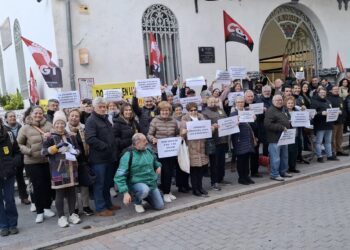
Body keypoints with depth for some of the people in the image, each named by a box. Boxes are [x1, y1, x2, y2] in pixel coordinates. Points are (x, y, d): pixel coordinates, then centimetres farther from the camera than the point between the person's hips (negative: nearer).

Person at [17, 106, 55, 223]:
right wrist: (28, 151, -13)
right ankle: (39, 212, 17)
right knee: (37, 186, 3)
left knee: (48, 185, 10)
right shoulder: (25, 128, -3)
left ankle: (47, 208, 29)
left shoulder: (48, 125, 0)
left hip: (48, 161, 2)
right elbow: (19, 144, 3)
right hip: (32, 163, -2)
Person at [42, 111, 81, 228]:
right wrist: (57, 147, -21)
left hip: (71, 169, 5)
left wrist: (74, 152, -1)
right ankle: (61, 217, 8)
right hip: (58, 170, -4)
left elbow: (78, 149, 22)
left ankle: (72, 214, 21)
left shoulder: (71, 137, 14)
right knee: (60, 193, 0)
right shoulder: (50, 138, 0)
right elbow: (43, 152, -11)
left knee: (71, 191, 10)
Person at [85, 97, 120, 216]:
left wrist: (113, 150, 15)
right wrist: (105, 146, -21)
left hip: (109, 157, 9)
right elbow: (90, 139, -24)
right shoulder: (91, 121, -12)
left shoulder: (105, 119, 17)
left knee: (108, 183, 17)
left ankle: (108, 204, 29)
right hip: (98, 158, -8)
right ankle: (100, 208, 9)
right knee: (99, 183, 0)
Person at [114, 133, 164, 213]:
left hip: (152, 184, 6)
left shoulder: (149, 151, 0)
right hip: (137, 183, -5)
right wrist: (125, 192, -30)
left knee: (160, 206, 4)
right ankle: (138, 202, -4)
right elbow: (119, 176, -22)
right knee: (144, 190, -39)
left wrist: (158, 166, 3)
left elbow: (155, 160, 25)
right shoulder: (128, 156, -20)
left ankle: (145, 196, 31)